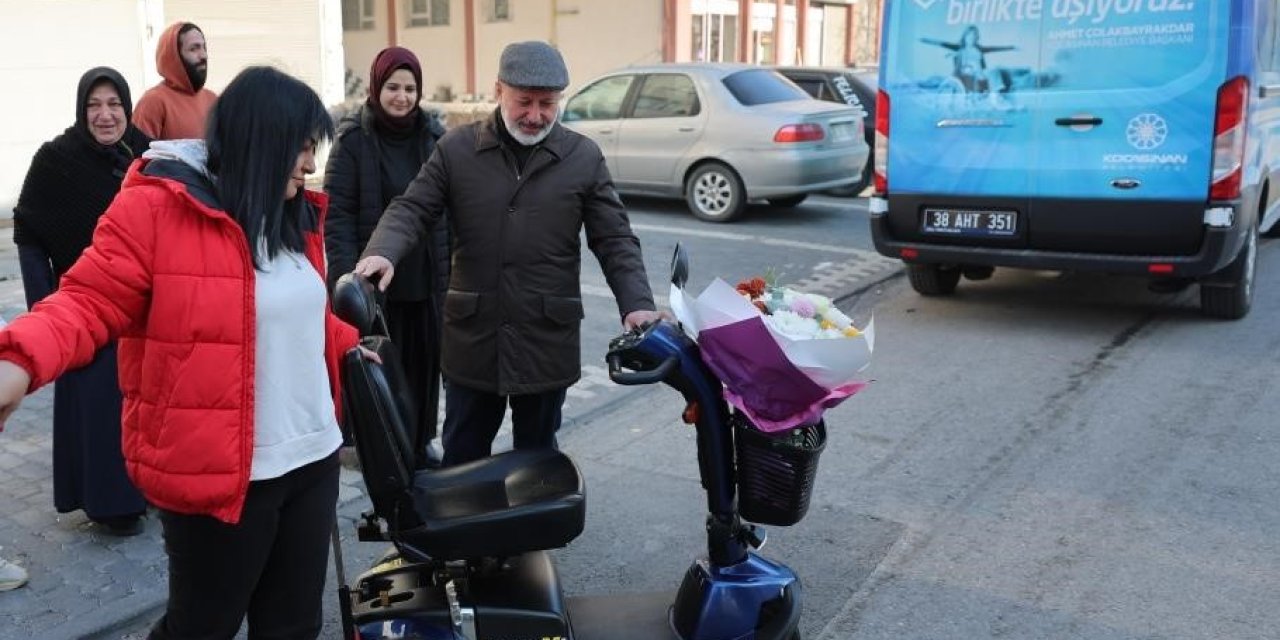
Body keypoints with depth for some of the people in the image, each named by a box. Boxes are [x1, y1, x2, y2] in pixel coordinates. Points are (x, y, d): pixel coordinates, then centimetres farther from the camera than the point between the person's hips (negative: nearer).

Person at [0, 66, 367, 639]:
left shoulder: (294, 215, 10)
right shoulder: (155, 207, -13)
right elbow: (90, 300, -18)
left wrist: (345, 344, 34)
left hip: (311, 459, 7)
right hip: (218, 473, -7)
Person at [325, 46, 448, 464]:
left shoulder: (433, 135, 6)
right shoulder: (353, 138, -5)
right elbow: (337, 214, -9)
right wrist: (346, 275, -18)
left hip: (428, 277, 3)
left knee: (424, 363, 9)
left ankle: (419, 444, 26)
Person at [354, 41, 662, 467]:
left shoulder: (584, 158, 0)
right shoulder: (456, 149, 1)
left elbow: (615, 241, -1)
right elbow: (411, 209, -3)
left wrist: (637, 303, -16)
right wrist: (383, 252, -24)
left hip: (547, 342, 0)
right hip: (472, 339, 1)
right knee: (461, 459, 15)